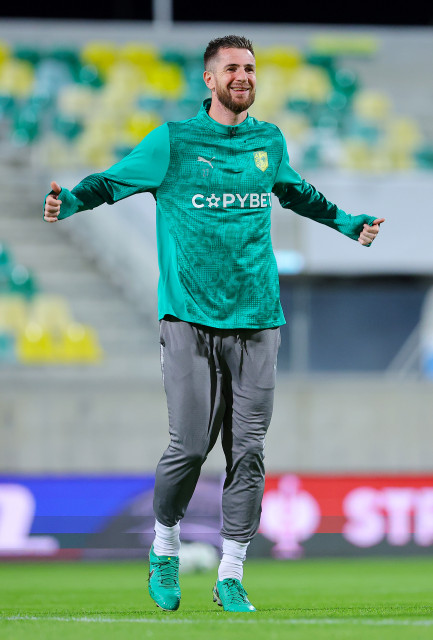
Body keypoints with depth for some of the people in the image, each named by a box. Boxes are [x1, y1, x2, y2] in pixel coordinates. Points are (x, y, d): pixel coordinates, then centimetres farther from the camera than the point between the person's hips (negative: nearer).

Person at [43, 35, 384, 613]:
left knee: (248, 451, -1)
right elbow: (112, 181, 2)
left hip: (256, 321, 3)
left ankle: (231, 576, 8)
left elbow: (296, 192, 33)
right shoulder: (173, 143, 1)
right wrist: (69, 202, -17)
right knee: (191, 445, -9)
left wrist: (347, 223, 40)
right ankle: (165, 555, 15)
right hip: (191, 320, -3)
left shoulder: (269, 142, 13)